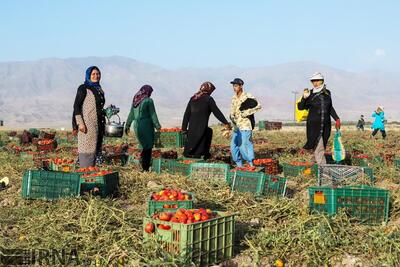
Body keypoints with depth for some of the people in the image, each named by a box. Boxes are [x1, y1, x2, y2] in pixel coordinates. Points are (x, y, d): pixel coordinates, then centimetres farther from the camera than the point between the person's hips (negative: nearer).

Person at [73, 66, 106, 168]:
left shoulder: (99, 90, 17)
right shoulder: (84, 88, -4)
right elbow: (76, 106, -10)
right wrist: (80, 123, -17)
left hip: (99, 124, 8)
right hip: (88, 124, -8)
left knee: (96, 149, 8)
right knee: (88, 148, -9)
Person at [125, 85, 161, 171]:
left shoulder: (135, 100, 9)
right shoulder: (148, 100, -9)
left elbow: (131, 115, 15)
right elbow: (153, 115, -8)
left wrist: (127, 126, 22)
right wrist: (157, 125, 0)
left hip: (137, 126, 6)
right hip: (146, 125, -6)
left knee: (144, 145, 17)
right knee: (148, 146, -1)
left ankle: (144, 164, 15)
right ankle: (145, 168, -4)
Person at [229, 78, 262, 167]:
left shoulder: (248, 97, -9)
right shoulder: (234, 98, 13)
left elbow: (258, 106, -12)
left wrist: (246, 113, -15)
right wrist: (232, 117, -2)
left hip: (245, 126, -8)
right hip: (236, 126, 8)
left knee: (244, 145, -13)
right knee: (234, 146, 8)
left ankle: (251, 165, -4)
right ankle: (239, 165, 18)